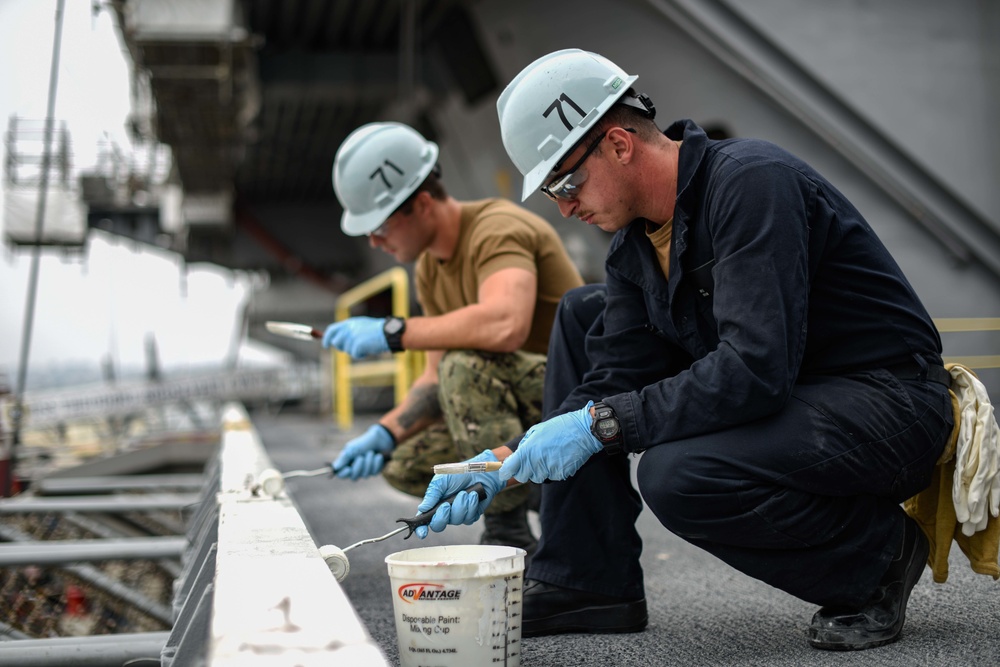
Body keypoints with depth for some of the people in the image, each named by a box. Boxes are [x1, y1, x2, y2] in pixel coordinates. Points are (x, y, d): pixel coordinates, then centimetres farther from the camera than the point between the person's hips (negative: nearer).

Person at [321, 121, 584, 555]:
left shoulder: (497, 230, -20)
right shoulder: (430, 268, 7)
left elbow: (505, 326, -41)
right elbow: (438, 380, 8)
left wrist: (393, 332, -31)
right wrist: (385, 432, -9)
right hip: (528, 409, 9)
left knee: (467, 365, -32)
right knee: (404, 463, 1)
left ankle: (508, 533, -18)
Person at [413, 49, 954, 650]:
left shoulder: (751, 182, -22)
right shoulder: (636, 240, 4)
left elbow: (755, 369, -32)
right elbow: (612, 384, 4)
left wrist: (600, 424, -27)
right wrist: (508, 463, -7)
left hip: (888, 405, -9)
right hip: (780, 394, 9)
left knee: (674, 474, -33)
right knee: (581, 317, 6)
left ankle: (878, 550, -4)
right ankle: (586, 581, 6)